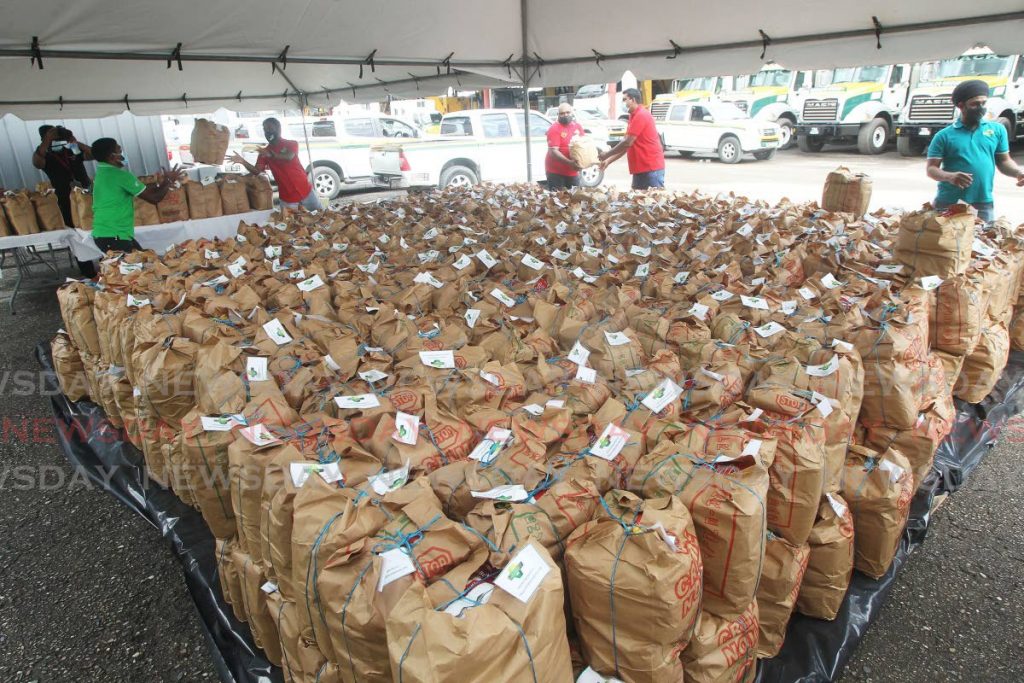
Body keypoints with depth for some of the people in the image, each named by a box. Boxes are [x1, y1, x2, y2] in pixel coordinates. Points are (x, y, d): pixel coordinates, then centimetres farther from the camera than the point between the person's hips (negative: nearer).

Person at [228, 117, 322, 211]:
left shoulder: (292, 144, 0)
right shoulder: (264, 152, 7)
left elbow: (289, 157, -22)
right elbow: (256, 171, -5)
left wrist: (272, 155, -39)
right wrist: (243, 161, -23)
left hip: (306, 192, -1)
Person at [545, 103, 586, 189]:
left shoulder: (578, 127, 10)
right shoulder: (554, 129, -10)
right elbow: (553, 152, -19)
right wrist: (569, 162, -30)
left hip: (573, 172, 6)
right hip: (556, 172, -6)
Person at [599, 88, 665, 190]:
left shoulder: (641, 115, -13)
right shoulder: (634, 116, 18)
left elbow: (627, 143, -17)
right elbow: (626, 144, 20)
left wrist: (607, 155, -7)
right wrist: (608, 160, 14)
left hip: (652, 167, -10)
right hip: (640, 168, 10)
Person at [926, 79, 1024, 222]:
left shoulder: (997, 130, 10)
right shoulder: (944, 135, 0)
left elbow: (1004, 161, 14)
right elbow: (931, 168, -4)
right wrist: (949, 176, -23)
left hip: (984, 204, 3)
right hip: (948, 204, -3)